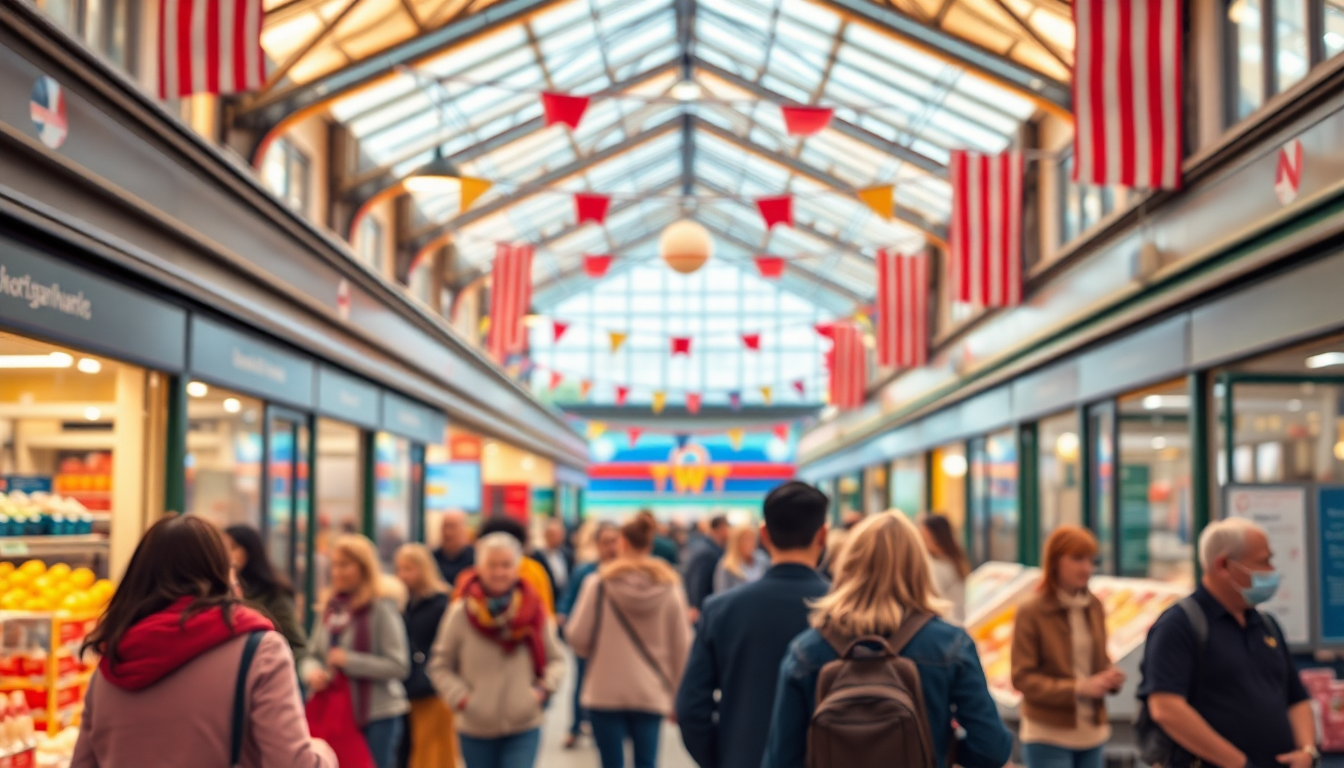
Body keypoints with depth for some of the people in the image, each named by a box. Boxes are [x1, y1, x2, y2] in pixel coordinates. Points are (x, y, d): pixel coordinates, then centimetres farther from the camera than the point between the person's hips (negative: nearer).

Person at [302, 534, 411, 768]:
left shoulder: (382, 609, -11)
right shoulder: (331, 607, 8)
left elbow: (399, 666, -16)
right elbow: (312, 655, 11)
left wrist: (349, 661, -19)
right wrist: (312, 671, -12)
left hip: (378, 716, -6)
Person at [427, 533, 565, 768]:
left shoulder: (533, 611, -5)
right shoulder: (462, 613, -9)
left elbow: (556, 660, 7)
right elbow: (440, 666, 2)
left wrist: (543, 689, -10)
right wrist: (460, 696, -12)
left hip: (523, 729, -1)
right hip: (476, 730, 1)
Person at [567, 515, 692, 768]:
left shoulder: (598, 584, -8)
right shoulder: (670, 587, -2)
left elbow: (578, 638, -6)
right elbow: (681, 646, 1)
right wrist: (677, 694, 11)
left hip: (605, 692, -1)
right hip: (651, 693, 1)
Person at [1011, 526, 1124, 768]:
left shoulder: (1094, 607, 6)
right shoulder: (1031, 612, -10)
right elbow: (1023, 678, -12)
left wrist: (1111, 678, -6)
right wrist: (1079, 688, -21)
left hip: (1091, 732, 6)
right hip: (1048, 733, -6)